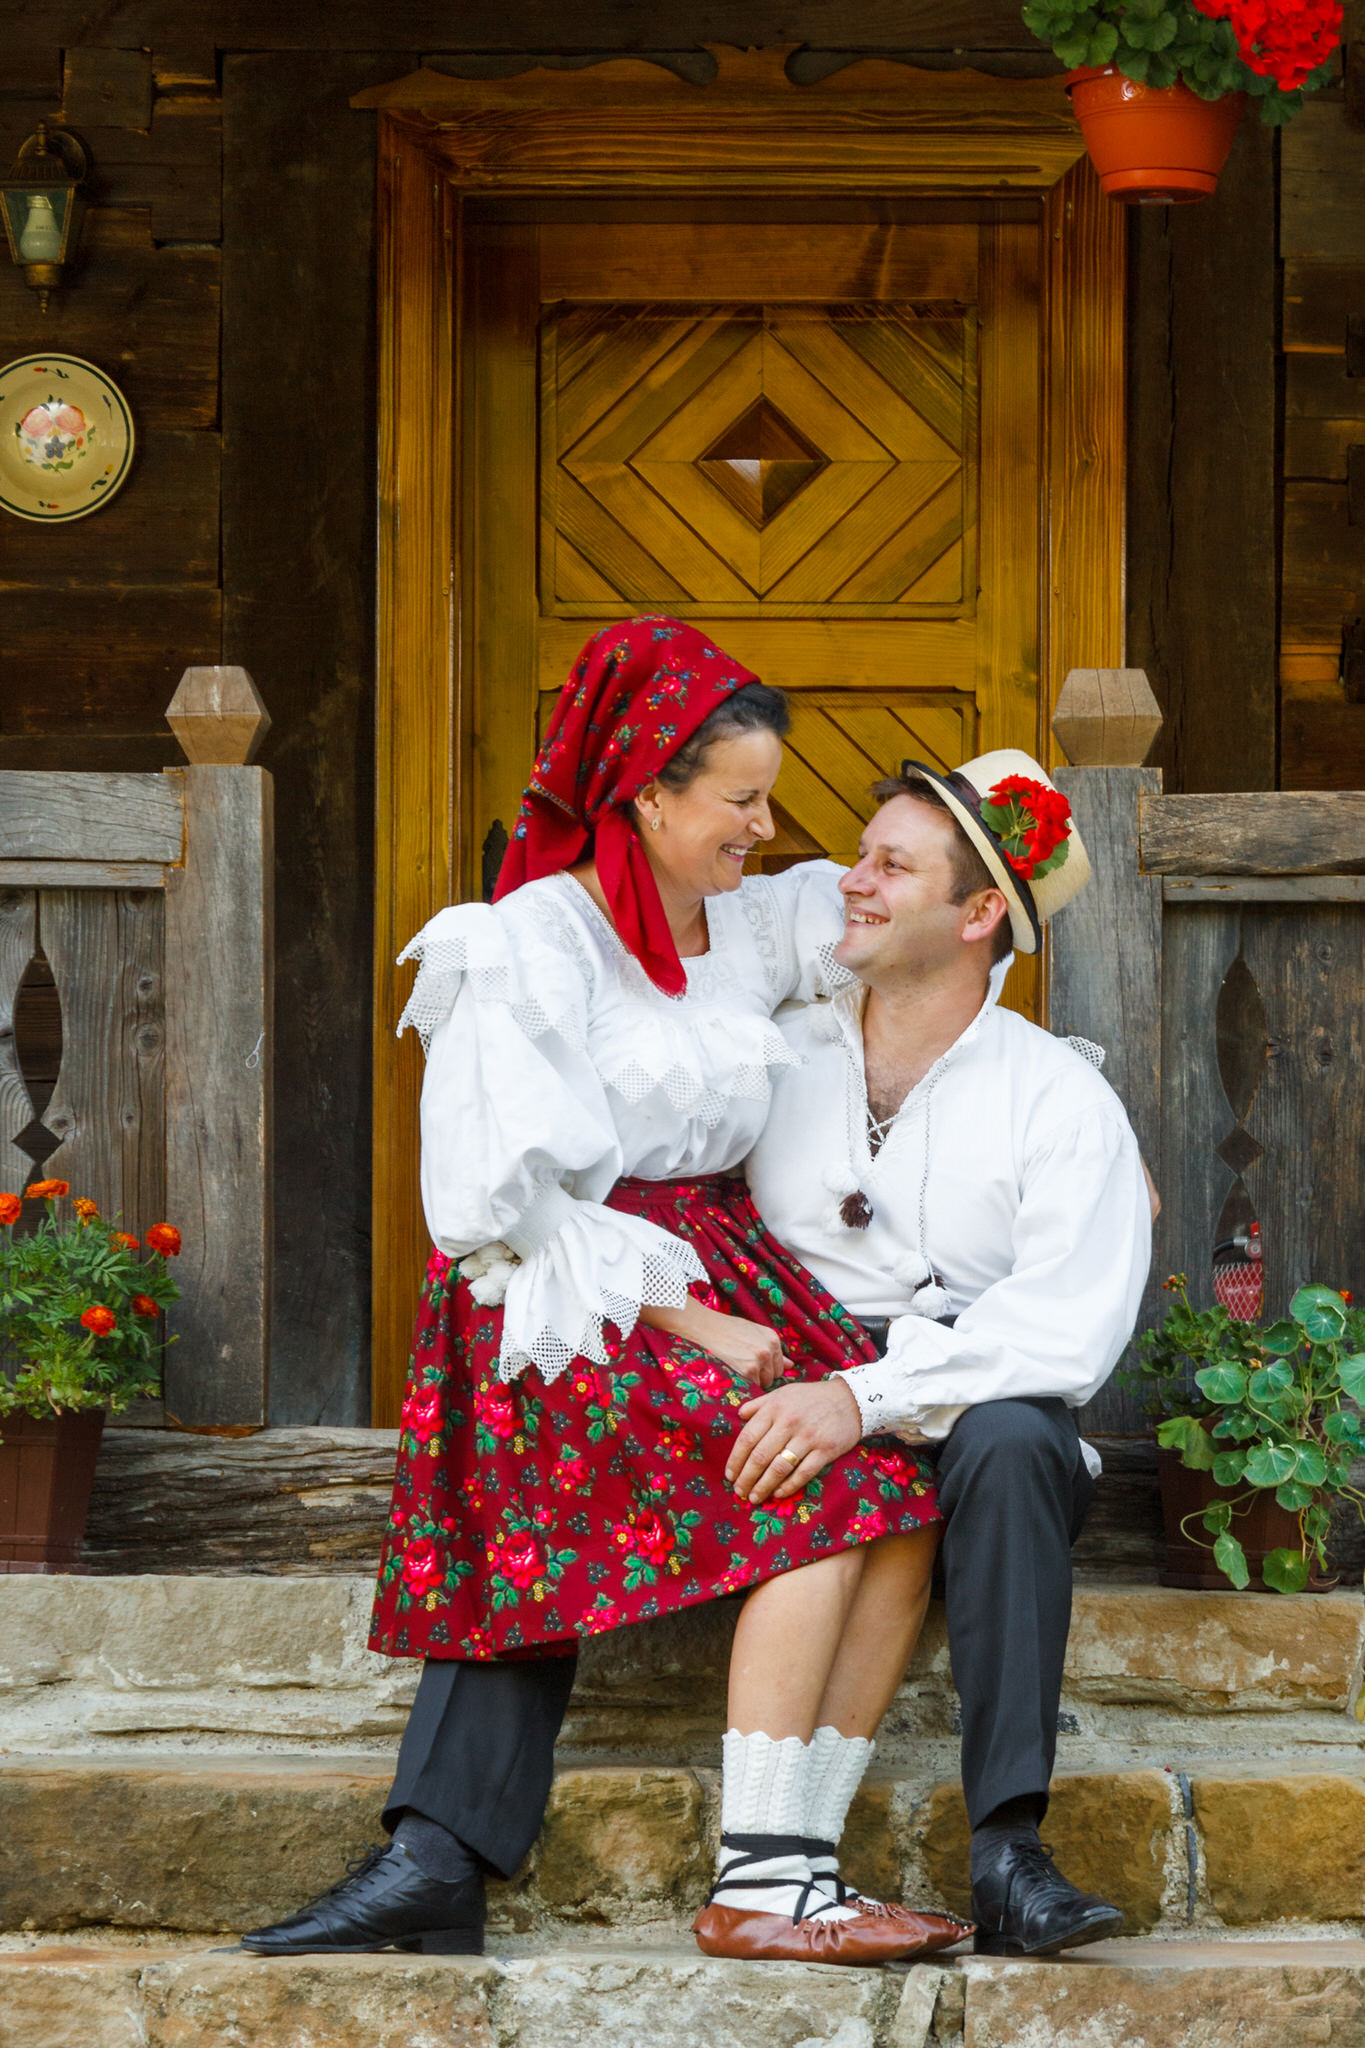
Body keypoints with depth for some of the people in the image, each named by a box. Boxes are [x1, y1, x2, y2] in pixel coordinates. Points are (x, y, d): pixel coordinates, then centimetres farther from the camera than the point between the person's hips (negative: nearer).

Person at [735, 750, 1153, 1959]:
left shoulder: (1061, 1100, 2)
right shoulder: (777, 1058, 16)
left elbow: (1069, 1328, -13)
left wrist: (870, 1395, -27)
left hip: (973, 1417, -3)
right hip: (797, 1420, 3)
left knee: (1008, 1439, -38)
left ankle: (1008, 1854, -43)